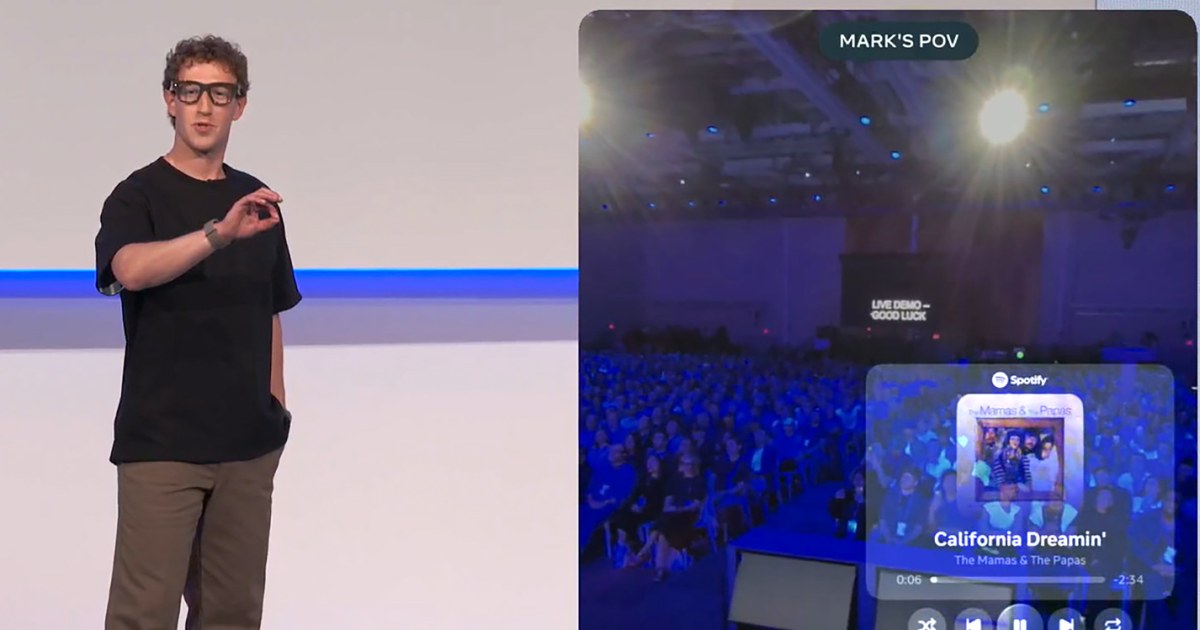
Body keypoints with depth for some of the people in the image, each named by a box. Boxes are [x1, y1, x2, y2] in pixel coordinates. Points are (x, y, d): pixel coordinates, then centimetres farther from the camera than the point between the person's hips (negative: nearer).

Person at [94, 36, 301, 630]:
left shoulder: (258, 200, 10)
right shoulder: (138, 195, -8)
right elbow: (131, 270, -30)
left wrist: (275, 408, 11)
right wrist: (218, 232, -43)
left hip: (247, 443, 6)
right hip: (160, 443, -5)